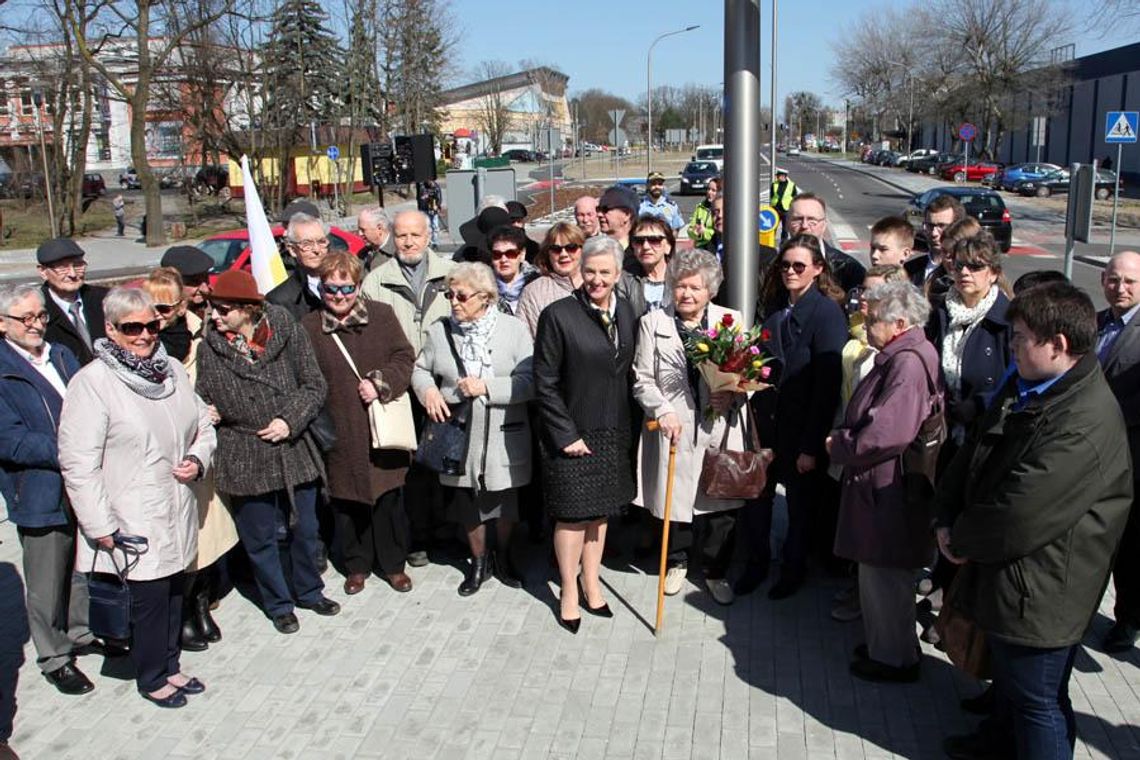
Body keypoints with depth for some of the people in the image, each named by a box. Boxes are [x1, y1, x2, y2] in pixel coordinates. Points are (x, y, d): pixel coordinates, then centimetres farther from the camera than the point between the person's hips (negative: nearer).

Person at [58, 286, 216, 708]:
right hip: (134, 522, -6)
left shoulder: (172, 370, 5)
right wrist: (100, 526, -15)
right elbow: (78, 463, -15)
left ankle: (169, 666, 37)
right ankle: (151, 678, 27)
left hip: (177, 513, 6)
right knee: (150, 597, 4)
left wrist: (198, 459, -4)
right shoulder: (92, 382, -14)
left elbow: (203, 425, 17)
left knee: (174, 591, 17)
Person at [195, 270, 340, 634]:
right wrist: (207, 413, -15)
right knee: (261, 538, 11)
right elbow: (203, 399, 7)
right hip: (245, 460, 0)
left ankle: (307, 591, 40)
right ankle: (279, 604, 33)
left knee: (303, 529, 17)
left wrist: (290, 420, -14)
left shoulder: (287, 331, -7)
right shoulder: (210, 347, -6)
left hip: (294, 451, 1)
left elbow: (314, 385, -2)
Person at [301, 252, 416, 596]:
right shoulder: (309, 327, -1)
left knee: (388, 499, 9)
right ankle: (357, 565, 30)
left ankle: (392, 563, 27)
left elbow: (405, 358, 0)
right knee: (346, 502, 10)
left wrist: (380, 382, -16)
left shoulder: (382, 315, 0)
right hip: (339, 435, 0)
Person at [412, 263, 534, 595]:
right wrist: (428, 390, -8)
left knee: (505, 503, 15)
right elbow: (421, 370, 13)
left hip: (504, 435, -1)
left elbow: (529, 381, -13)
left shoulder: (513, 328, -7)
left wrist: (487, 387, -22)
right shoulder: (439, 331, 0)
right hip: (459, 434, 2)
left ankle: (503, 556, 40)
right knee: (468, 504, 14)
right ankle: (479, 560, 37)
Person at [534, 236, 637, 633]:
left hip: (613, 432, 5)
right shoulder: (558, 315, -13)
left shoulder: (626, 311, 3)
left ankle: (591, 582, 31)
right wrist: (566, 434, -13)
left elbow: (629, 373, 9)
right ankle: (569, 592, 21)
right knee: (573, 513, 4)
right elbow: (545, 384, -11)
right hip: (572, 433, -5)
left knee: (600, 511, 14)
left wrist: (630, 426, 5)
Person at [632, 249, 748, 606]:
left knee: (720, 503, 5)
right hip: (674, 429, 0)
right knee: (676, 497, 10)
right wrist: (663, 410, -12)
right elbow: (642, 379, 2)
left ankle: (715, 570, 26)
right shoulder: (652, 323, 2)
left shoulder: (732, 321, 4)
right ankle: (677, 562, 35)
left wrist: (733, 396, -11)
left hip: (721, 430, 1)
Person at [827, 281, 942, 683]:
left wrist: (841, 447, -14)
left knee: (886, 574, 5)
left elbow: (888, 433, -28)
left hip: (888, 488, -10)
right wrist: (845, 440, 4)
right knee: (877, 572, 20)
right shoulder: (899, 356, 10)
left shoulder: (908, 363, -23)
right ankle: (882, 645, 35)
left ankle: (894, 658, 21)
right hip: (879, 483, 10)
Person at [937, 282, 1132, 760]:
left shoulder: (1085, 425, -29)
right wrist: (947, 521, -3)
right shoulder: (1024, 389, 3)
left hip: (1038, 592, -10)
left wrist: (960, 541, -12)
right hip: (1004, 575, 10)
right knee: (1007, 676, 30)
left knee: (1037, 702, 8)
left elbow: (1019, 520, -29)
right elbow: (972, 456, 10)